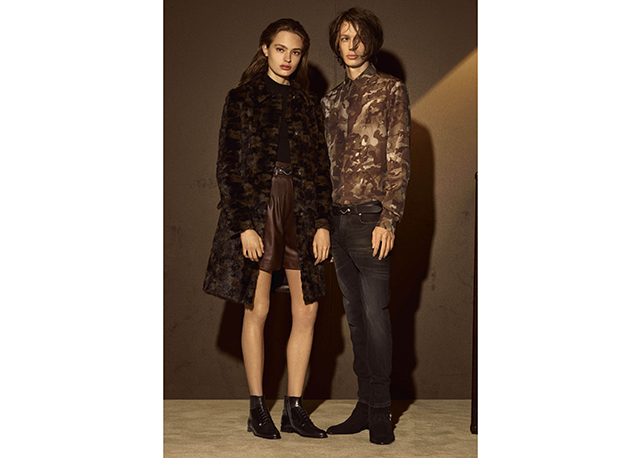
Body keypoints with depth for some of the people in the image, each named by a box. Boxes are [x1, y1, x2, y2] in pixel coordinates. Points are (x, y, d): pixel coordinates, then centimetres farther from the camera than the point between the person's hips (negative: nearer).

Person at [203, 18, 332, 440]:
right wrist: (244, 226, -12)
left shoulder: (309, 105, 14)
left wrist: (323, 223, 1)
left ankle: (295, 409, 11)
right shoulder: (242, 100, 3)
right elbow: (228, 167, -3)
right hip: (256, 210, -3)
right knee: (257, 310, 0)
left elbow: (322, 168, 12)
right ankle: (258, 409, 12)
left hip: (301, 211, 4)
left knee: (307, 310, 0)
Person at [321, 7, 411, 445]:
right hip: (337, 218, 6)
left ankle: (381, 412, 4)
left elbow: (398, 159, -6)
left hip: (369, 216, -6)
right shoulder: (332, 98, 17)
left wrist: (388, 219, -14)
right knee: (355, 316, 9)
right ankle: (365, 406, 17)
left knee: (375, 314, -5)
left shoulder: (391, 89, 0)